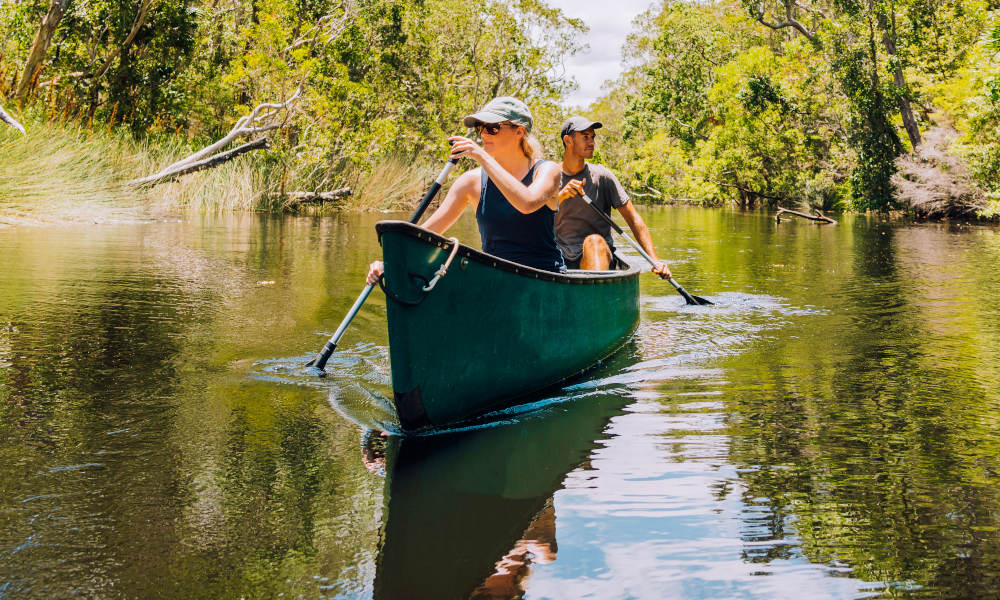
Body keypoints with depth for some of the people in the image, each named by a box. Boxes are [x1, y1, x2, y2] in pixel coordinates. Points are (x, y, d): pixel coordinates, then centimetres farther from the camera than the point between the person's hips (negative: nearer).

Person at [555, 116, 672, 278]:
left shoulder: (602, 176, 4)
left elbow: (633, 218, 1)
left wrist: (654, 260, -11)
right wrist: (560, 196, -22)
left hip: (599, 254, -1)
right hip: (559, 259, 2)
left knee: (594, 240, -35)